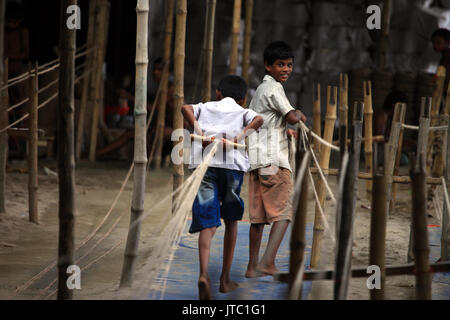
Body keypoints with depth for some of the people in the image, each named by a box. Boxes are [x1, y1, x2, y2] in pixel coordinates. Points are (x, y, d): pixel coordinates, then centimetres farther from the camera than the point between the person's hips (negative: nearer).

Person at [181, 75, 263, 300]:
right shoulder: (243, 112, 17)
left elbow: (186, 108, 1)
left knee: (207, 223, -5)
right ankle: (225, 279, 20)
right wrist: (241, 136, -10)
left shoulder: (205, 108, 22)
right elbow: (258, 119, -5)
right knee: (231, 221, 18)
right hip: (232, 165, 0)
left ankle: (204, 274, -28)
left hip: (204, 165, 0)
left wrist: (199, 132, -4)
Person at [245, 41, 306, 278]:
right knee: (283, 213, -10)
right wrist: (299, 115, 7)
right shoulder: (273, 87, -6)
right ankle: (268, 262, -21)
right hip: (273, 160, -9)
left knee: (258, 215, 10)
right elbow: (291, 117, -15)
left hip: (256, 160, 9)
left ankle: (253, 266, 11)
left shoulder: (261, 89, 24)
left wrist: (284, 131, 27)